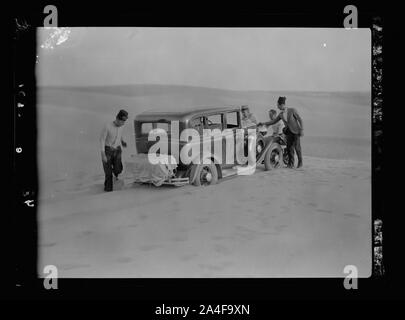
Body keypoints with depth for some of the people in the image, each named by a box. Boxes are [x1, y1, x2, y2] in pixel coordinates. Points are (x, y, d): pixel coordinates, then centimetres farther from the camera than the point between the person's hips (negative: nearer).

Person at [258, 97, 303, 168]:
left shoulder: (292, 110, -12)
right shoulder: (281, 114, 4)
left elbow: (300, 119, -9)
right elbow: (274, 121, 12)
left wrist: (302, 130, -13)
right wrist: (264, 123, 5)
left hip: (296, 131, -5)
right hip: (289, 132, 5)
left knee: (297, 147, -6)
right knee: (289, 148, 0)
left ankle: (300, 162, 11)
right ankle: (291, 164, 8)